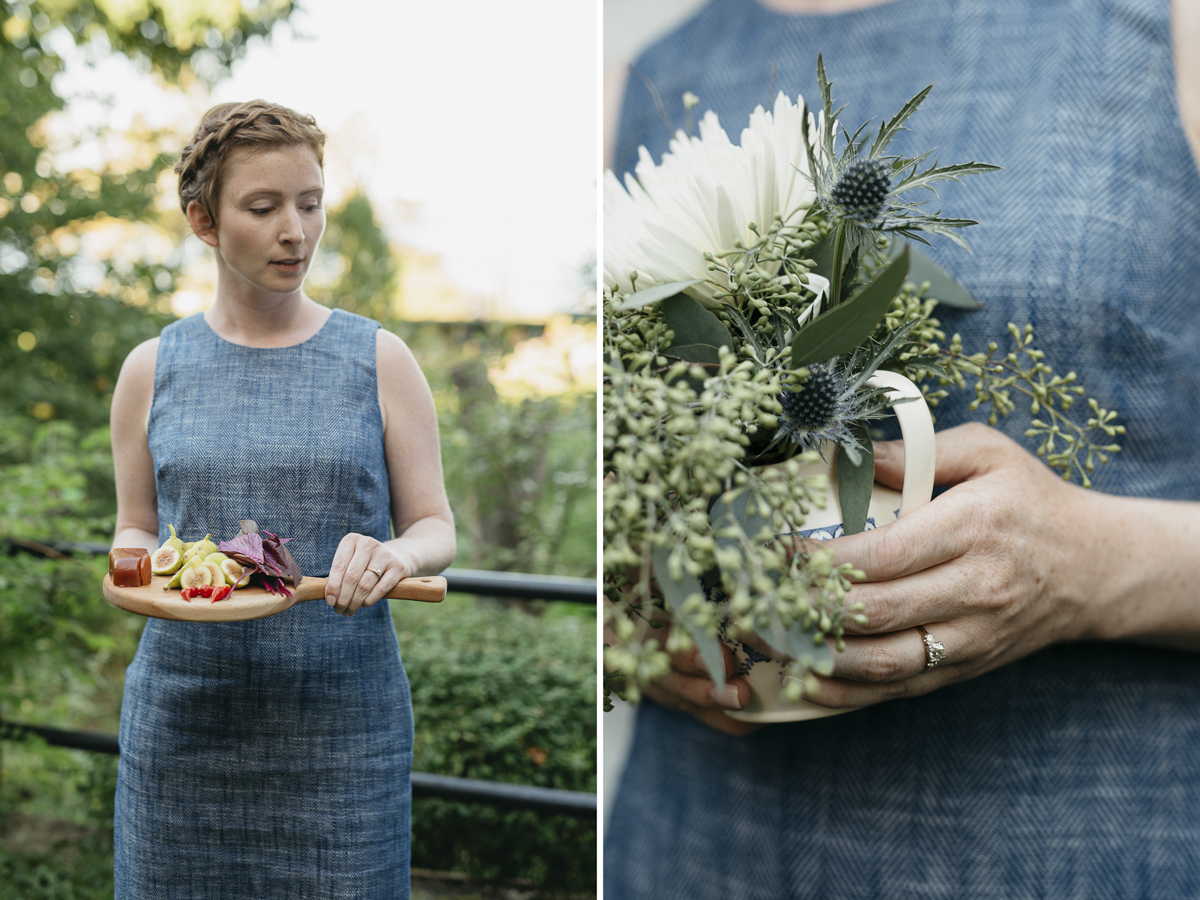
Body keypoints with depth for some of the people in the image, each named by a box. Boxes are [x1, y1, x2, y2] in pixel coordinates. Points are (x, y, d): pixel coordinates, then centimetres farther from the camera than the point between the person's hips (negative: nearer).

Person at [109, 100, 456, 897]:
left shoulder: (379, 361, 2)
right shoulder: (153, 370, 6)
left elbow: (437, 527, 3)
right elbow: (134, 529, 14)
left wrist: (396, 555, -19)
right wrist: (144, 568, -9)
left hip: (342, 718, -1)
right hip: (184, 713, 1)